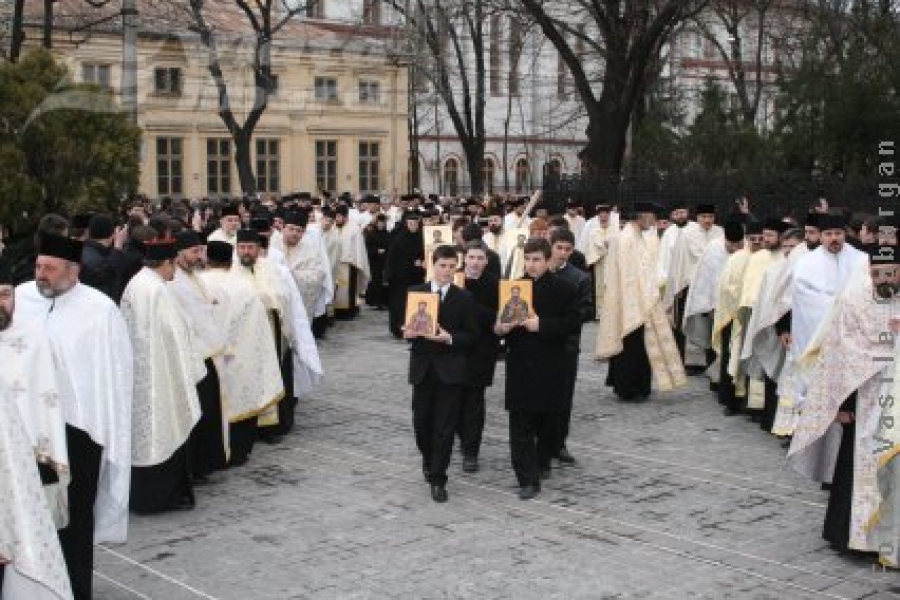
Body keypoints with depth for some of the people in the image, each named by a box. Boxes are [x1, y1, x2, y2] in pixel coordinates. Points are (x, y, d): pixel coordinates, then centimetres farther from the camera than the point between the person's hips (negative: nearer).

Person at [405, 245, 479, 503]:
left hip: (450, 368, -2)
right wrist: (408, 333, -13)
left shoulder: (464, 298, 0)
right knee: (421, 421, 10)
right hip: (422, 367, 2)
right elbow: (405, 325, 10)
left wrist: (449, 338, -18)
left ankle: (438, 479, 6)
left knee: (445, 426, -2)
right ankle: (429, 459, 38)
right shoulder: (415, 292, 5)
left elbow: (472, 335, -1)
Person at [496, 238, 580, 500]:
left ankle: (543, 461, 35)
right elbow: (501, 319, 15)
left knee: (548, 419, 12)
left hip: (550, 365, -2)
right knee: (520, 424, -5)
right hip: (520, 363, 2)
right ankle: (528, 479, -3)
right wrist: (500, 327, -8)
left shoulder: (563, 289, -2)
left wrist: (542, 325, -20)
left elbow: (573, 321, -10)